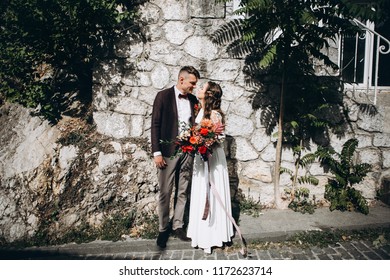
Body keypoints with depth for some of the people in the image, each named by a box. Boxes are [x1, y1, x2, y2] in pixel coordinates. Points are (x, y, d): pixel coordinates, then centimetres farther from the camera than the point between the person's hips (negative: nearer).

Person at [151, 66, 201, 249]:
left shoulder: (193, 100, 9)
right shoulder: (163, 96, -4)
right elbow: (155, 125, -6)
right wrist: (156, 153, -11)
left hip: (188, 151, 4)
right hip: (168, 152, -4)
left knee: (182, 192, 11)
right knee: (165, 193, 4)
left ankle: (177, 225, 26)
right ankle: (163, 229, 19)